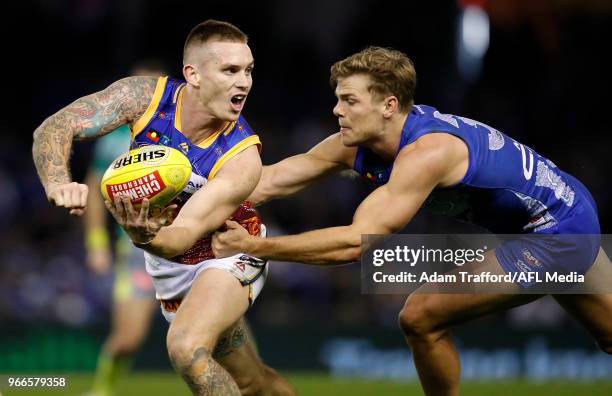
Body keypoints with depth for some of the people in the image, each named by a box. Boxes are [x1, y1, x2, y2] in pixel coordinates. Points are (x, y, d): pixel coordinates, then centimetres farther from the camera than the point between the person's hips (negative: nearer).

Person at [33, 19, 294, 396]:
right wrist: (58, 182, -49)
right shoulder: (146, 96, -23)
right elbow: (55, 128, -28)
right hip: (167, 265, 4)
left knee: (187, 348, -33)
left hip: (226, 256, -4)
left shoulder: (243, 157, -32)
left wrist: (145, 236, -61)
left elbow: (183, 237, -38)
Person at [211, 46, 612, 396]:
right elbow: (273, 180, -7)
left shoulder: (425, 153, -33)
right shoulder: (357, 144, -8)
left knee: (421, 318, -13)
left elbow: (356, 242, -39)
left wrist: (255, 246, -38)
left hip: (556, 231, -9)